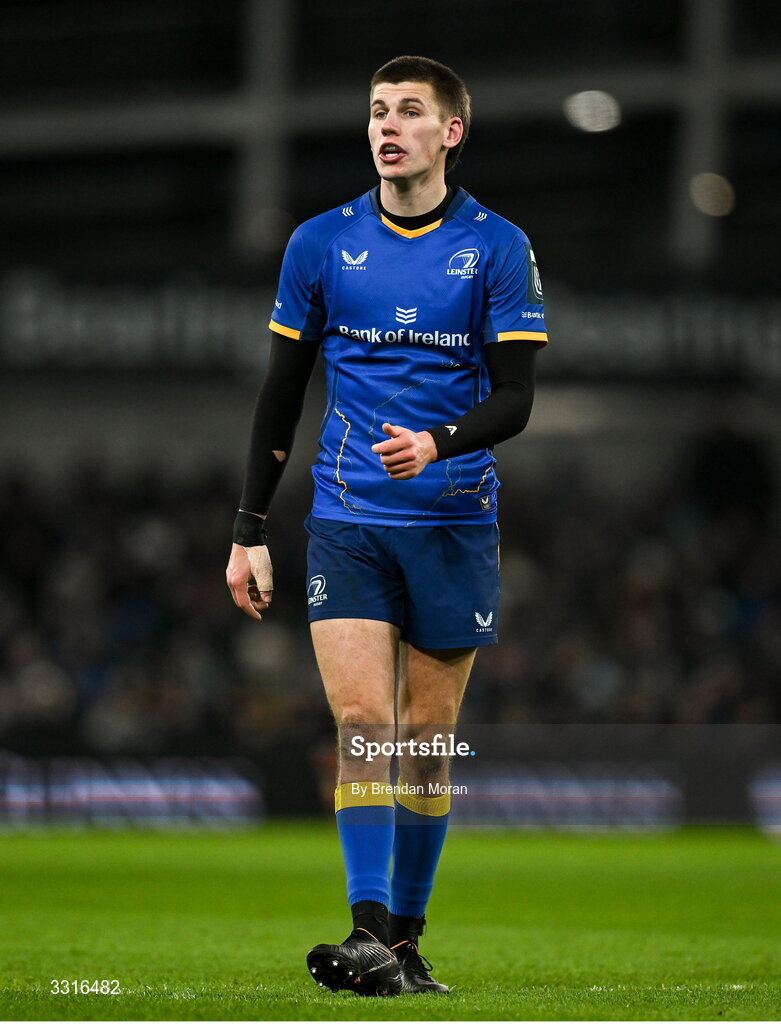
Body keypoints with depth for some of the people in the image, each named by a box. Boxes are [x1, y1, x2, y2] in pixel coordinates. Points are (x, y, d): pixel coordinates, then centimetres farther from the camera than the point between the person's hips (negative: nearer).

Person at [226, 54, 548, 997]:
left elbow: (514, 397, -3)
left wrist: (438, 444, -23)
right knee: (361, 723, -13)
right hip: (347, 521, 0)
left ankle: (405, 940, 13)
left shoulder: (497, 248, 1)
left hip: (454, 521, 0)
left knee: (425, 740, 4)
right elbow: (281, 392, 11)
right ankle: (368, 934, -17)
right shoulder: (321, 244, 6)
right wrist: (249, 530, 7)